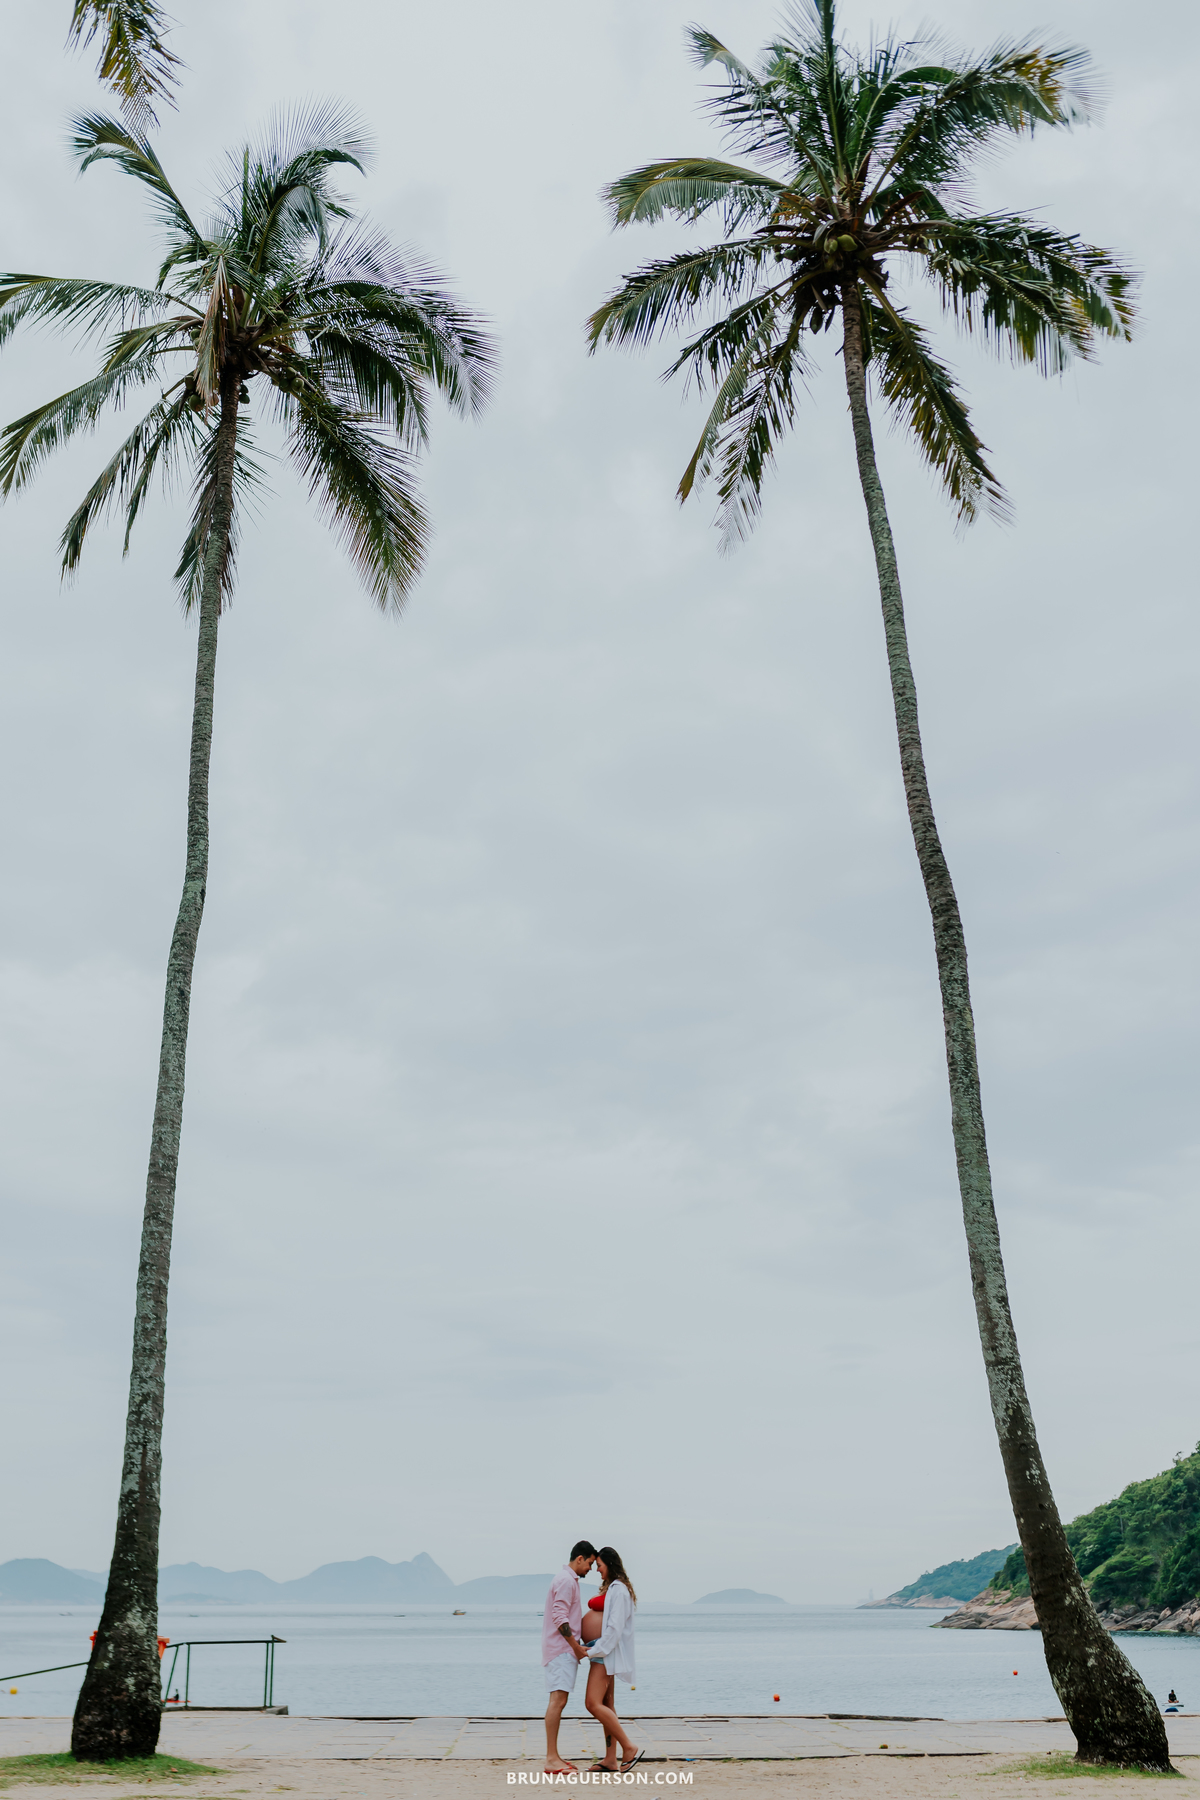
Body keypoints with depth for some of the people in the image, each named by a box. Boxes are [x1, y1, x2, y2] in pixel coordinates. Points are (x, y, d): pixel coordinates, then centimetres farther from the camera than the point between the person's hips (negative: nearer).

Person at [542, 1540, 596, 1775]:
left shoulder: (568, 1579, 20)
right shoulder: (566, 1580, -13)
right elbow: (560, 1618, -21)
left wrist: (577, 1645, 21)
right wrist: (576, 1646, -17)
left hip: (564, 1649, 11)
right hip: (561, 1649, -11)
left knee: (558, 1701, 10)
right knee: (558, 1700, -13)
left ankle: (553, 1756, 13)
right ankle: (551, 1759, -16)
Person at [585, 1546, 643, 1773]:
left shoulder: (619, 1590, -16)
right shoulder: (610, 1588, 16)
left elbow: (615, 1626, -21)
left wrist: (595, 1650, -19)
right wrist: (593, 1648, 11)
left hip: (607, 1652, -11)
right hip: (605, 1652, 11)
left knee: (593, 1704, -14)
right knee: (606, 1704, 10)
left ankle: (629, 1748, -11)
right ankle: (610, 1759, 13)